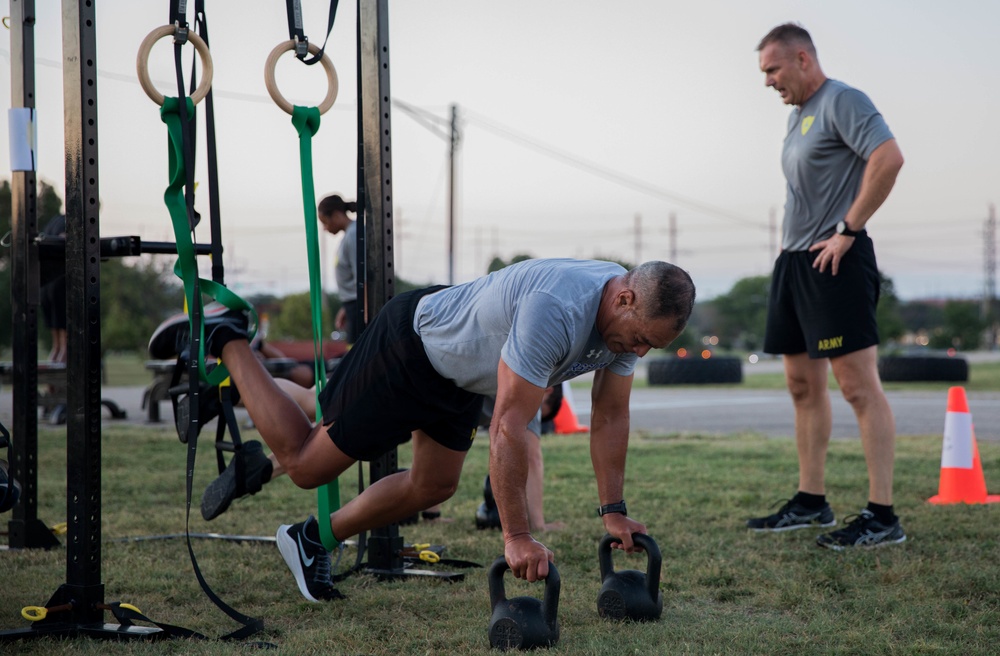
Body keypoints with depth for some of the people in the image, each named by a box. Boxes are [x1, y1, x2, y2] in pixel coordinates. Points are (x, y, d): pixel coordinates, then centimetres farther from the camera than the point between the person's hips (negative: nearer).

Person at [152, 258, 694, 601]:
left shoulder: (631, 316, -14)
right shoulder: (554, 311, -42)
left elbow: (611, 417, -2)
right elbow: (508, 426, -41)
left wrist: (613, 511, -6)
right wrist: (516, 537, -39)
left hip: (459, 372, 8)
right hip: (412, 346, -8)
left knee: (432, 488, 15)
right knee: (304, 463, 3)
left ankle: (314, 538, 33)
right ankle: (227, 341, 20)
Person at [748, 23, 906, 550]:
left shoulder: (841, 102, -11)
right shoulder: (797, 115, 19)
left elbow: (889, 158, -24)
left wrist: (847, 230, -20)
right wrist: (790, 238, 13)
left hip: (834, 261, -10)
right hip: (794, 261, 10)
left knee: (858, 386, -11)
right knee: (803, 385, 13)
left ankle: (882, 516, -11)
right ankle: (810, 502, 21)